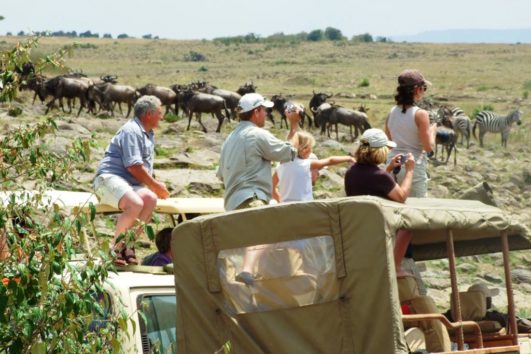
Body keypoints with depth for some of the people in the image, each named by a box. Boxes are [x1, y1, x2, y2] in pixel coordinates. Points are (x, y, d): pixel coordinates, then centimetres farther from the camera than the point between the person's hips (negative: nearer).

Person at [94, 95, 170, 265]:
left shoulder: (149, 134, 25)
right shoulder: (131, 131, -8)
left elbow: (146, 167, 27)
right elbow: (134, 167, -15)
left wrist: (156, 186, 8)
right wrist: (155, 186, -6)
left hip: (132, 184, 8)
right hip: (109, 178, -8)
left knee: (150, 199, -25)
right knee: (135, 203, -36)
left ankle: (127, 245, -23)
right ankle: (115, 249, -23)